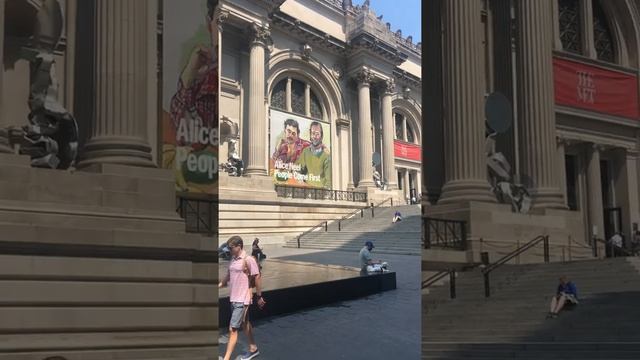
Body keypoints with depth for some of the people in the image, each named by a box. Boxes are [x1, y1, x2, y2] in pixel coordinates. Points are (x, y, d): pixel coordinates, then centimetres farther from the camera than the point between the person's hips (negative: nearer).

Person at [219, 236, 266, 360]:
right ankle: (253, 349, 37)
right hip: (233, 298, 8)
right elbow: (228, 277, 17)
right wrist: (218, 285, 3)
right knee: (245, 324, 21)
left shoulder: (248, 260, -15)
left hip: (242, 300, -8)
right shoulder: (233, 259, 8)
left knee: (232, 329, -9)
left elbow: (257, 278, -12)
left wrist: (259, 296, -9)